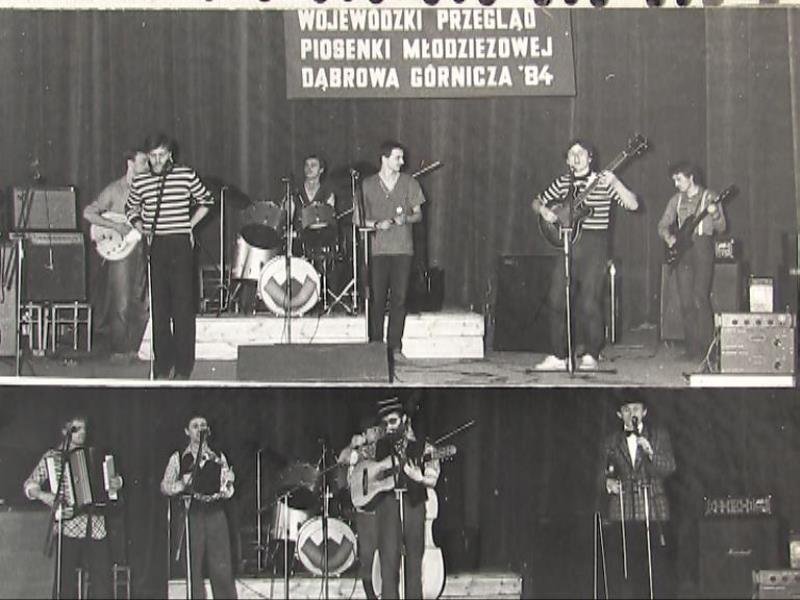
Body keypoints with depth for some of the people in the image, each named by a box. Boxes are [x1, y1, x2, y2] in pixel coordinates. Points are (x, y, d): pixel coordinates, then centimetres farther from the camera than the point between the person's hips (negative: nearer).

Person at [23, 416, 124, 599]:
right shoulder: (52, 457, 5)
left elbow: (110, 478, 27)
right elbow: (29, 485, 4)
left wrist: (117, 483, 5)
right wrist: (42, 495, -15)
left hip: (97, 527, 4)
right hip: (68, 526, -4)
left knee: (102, 577, 1)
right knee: (66, 577, -6)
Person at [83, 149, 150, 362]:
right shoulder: (114, 190, -5)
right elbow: (88, 213, -11)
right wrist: (116, 226, -17)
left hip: (139, 250, 6)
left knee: (139, 304, 6)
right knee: (122, 304, -7)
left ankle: (133, 348, 16)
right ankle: (119, 351, 1)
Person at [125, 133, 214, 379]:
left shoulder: (187, 175, 1)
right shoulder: (140, 181, 7)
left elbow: (206, 201, 13)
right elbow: (131, 209, 22)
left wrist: (190, 225, 5)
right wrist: (141, 229, 6)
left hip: (180, 244, -2)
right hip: (155, 247, 2)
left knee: (183, 304, -4)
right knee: (159, 305, 4)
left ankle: (183, 365, 1)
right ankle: (162, 363, 11)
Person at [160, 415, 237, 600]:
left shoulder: (218, 458, 13)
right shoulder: (179, 458, 9)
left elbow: (228, 491, 10)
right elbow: (165, 487, 3)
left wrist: (226, 483, -12)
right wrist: (184, 484, -14)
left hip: (215, 513, 1)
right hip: (191, 513, -1)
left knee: (222, 567, -3)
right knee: (193, 567, -3)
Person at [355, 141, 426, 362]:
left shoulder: (409, 183, 9)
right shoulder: (367, 185, 5)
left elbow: (418, 214, 12)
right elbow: (358, 219, 6)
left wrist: (406, 219, -9)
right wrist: (377, 224, -11)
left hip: (402, 248, 1)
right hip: (377, 249, -1)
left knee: (399, 298, -2)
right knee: (377, 299, -3)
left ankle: (395, 346, 4)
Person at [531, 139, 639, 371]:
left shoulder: (603, 181, 1)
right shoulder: (562, 182, 12)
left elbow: (632, 205, -6)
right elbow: (537, 201, 21)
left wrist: (615, 183, -19)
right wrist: (543, 210, -1)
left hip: (594, 246, -4)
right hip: (566, 243, 4)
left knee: (589, 303, -6)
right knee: (557, 300, 0)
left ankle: (591, 356, 6)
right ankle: (558, 356, 7)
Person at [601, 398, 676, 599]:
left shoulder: (659, 436, 11)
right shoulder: (611, 442, 15)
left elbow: (669, 468, 1)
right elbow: (604, 475, 16)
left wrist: (650, 452, -16)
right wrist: (608, 483, -7)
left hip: (653, 513, -1)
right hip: (622, 513, 1)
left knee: (658, 571, -8)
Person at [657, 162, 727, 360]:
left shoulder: (709, 197, 3)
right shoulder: (676, 200, 15)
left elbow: (721, 228, -1)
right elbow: (663, 225, 18)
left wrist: (714, 214, -21)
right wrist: (669, 237, -3)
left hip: (702, 247, -4)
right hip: (681, 250, 4)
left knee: (700, 298, -14)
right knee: (686, 301, 1)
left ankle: (705, 346, -11)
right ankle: (691, 346, 6)